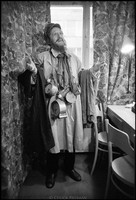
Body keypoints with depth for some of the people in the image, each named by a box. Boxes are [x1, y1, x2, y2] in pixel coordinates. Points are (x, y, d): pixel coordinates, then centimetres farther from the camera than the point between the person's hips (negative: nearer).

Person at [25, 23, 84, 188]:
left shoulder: (73, 58, 8)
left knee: (71, 137, 14)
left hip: (72, 104, 3)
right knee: (53, 138, 8)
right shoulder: (42, 58, -1)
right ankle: (52, 171, 34)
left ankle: (69, 167, 39)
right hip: (53, 104, -3)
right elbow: (38, 84, -2)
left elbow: (81, 79, 18)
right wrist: (34, 72, -20)